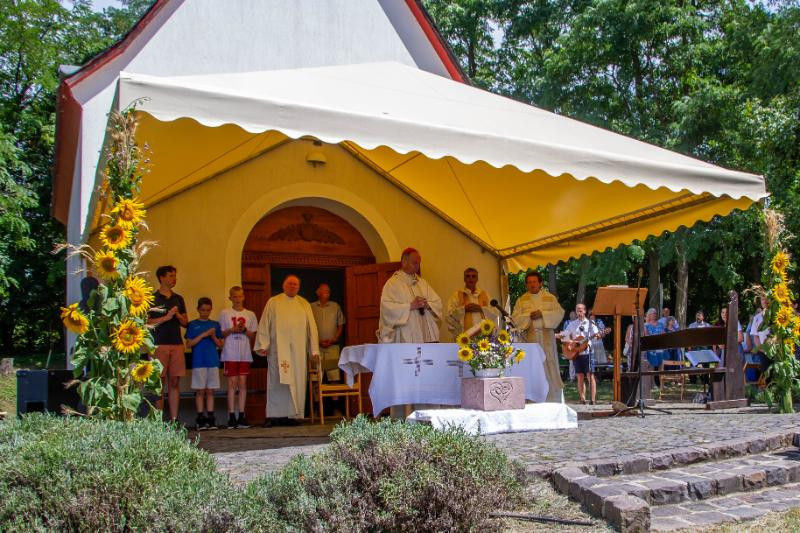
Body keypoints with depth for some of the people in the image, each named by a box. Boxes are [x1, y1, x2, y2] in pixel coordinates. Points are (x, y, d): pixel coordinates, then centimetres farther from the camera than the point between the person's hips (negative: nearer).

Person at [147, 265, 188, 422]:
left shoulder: (178, 299, 16)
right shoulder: (152, 298, 1)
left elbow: (185, 322, 16)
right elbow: (146, 322, -7)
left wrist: (178, 315, -4)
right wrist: (167, 317, -14)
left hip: (177, 344, 5)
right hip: (159, 344, -4)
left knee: (175, 382, 4)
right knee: (160, 383, -2)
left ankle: (174, 419, 8)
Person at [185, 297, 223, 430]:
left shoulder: (215, 324, 11)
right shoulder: (193, 324, 5)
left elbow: (220, 345, 11)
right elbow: (188, 344, -2)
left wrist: (213, 337, -8)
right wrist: (203, 335, -11)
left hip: (213, 362, 2)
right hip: (198, 362, -2)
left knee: (210, 391, 4)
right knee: (200, 391, 0)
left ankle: (210, 418, 7)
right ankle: (201, 419, 5)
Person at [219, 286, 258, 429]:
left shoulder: (250, 314, 9)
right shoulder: (225, 313, 5)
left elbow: (253, 336, 8)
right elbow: (221, 334, 4)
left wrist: (245, 330, -10)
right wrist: (232, 330, -12)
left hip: (245, 354, 2)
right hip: (230, 354, -2)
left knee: (242, 383, 1)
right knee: (232, 383, -3)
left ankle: (241, 415, 5)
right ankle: (231, 416, 1)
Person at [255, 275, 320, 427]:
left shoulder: (304, 304, 14)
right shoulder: (273, 302, 9)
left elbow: (312, 327, 11)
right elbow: (264, 325, 5)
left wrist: (314, 350, 4)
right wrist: (263, 345, -4)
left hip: (298, 350, 2)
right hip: (278, 349, -2)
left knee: (297, 382, -1)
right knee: (278, 381, -5)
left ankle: (292, 415, 2)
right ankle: (274, 416, -4)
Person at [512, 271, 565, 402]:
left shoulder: (550, 298, 10)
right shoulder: (522, 300, 12)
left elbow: (559, 313, 0)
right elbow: (515, 317, 5)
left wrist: (542, 314, -11)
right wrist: (529, 316, -11)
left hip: (547, 335, 0)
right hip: (530, 336, 1)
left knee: (549, 364, -4)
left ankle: (553, 399, 0)